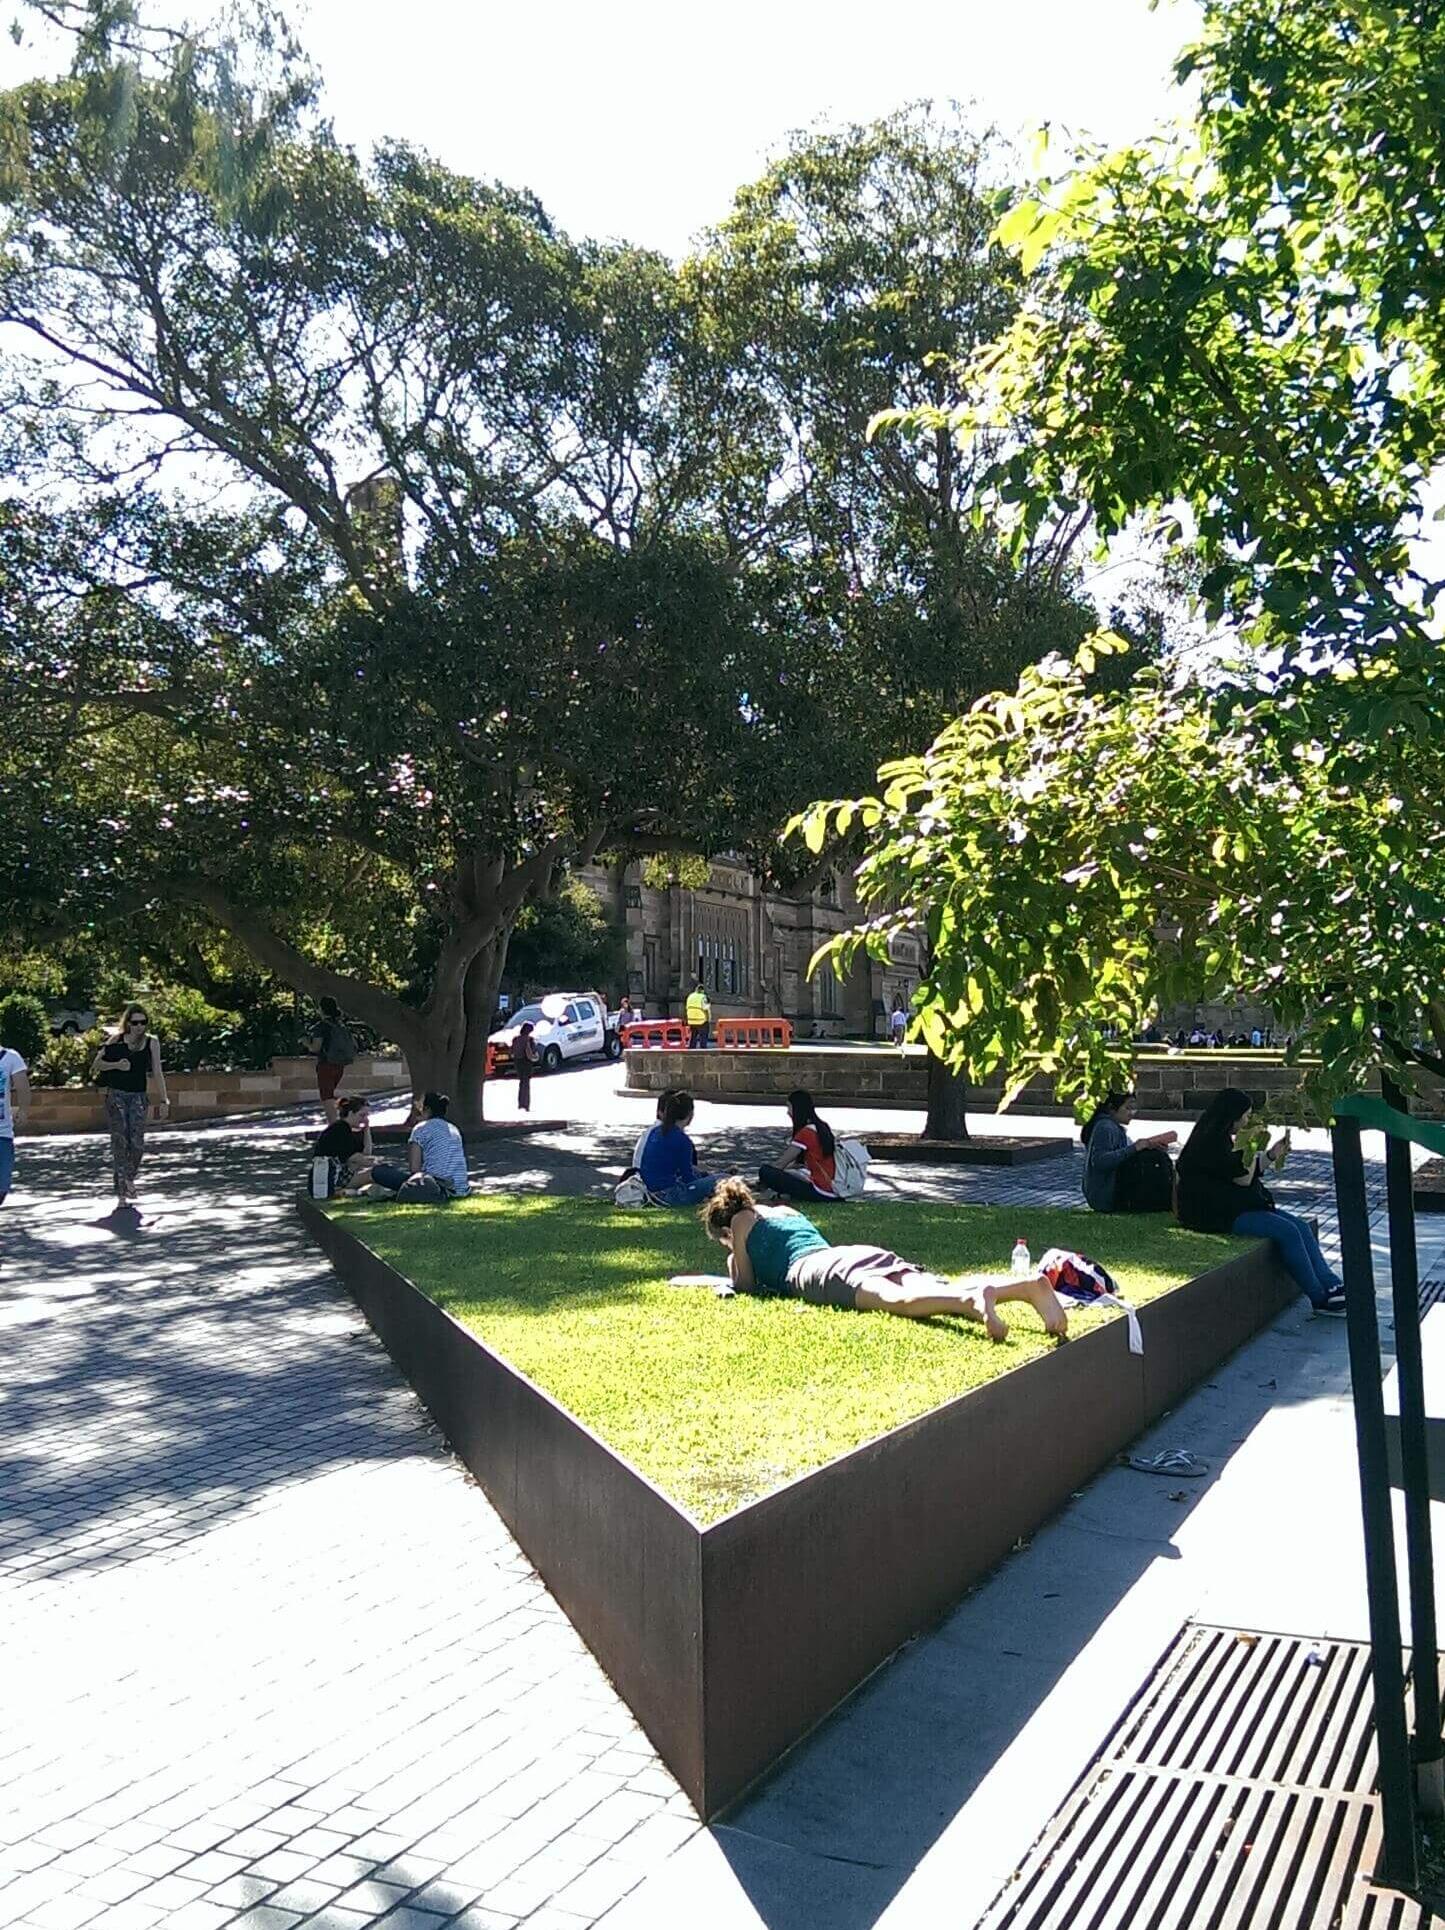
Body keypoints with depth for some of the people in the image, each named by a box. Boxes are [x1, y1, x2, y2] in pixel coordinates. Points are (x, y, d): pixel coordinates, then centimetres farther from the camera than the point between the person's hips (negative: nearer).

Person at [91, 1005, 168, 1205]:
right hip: (116, 1095, -1)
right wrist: (116, 1065, -13)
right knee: (120, 1142, -5)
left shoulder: (152, 1042, 4)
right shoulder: (116, 1040, 1)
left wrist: (164, 1100, 0)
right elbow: (96, 1064, 4)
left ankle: (130, 1177, 20)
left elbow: (157, 1073, 5)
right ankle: (121, 1191, 0)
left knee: (137, 1142, -9)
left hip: (139, 1097, 1)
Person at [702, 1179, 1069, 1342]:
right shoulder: (785, 1210, 42)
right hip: (865, 1252, 7)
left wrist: (733, 1262, 41)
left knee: (898, 1299, -35)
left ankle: (972, 1299, -66)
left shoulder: (741, 1221, 23)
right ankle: (1031, 1286, -44)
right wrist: (748, 1261, 65)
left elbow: (746, 1284, 21)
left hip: (821, 1270, -7)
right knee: (944, 1293, -19)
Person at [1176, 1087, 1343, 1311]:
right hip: (1217, 1214, -11)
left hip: (1240, 1206, 11)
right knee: (1287, 1231, -20)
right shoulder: (1210, 1142, -17)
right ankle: (1320, 1300, -10)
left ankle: (1332, 1286, -6)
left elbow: (1246, 1174, 20)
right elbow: (1243, 1178, -17)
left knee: (1301, 1226, -2)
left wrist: (1272, 1155, 15)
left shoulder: (1221, 1138, 16)